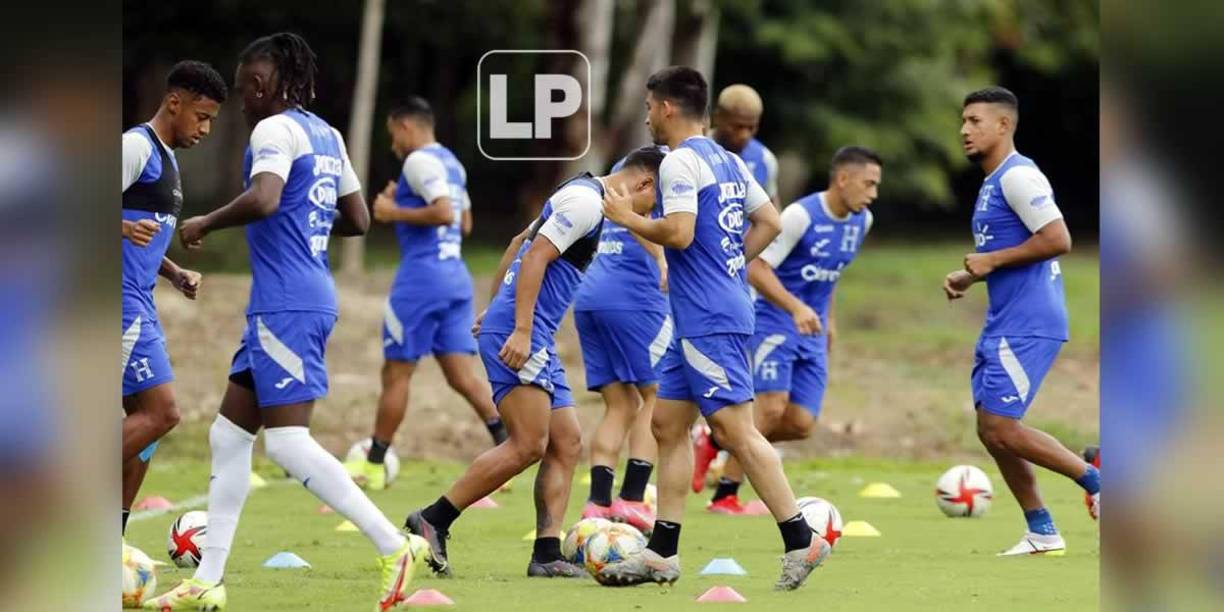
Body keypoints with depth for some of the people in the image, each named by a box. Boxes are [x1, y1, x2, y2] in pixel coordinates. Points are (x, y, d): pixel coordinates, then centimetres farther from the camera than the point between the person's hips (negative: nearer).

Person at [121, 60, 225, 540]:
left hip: (140, 305, 10)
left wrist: (175, 275, 17)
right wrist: (125, 228, -37)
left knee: (147, 417, 10)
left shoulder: (165, 157, 20)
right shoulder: (137, 147, -11)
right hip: (123, 302, -10)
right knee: (159, 413, -14)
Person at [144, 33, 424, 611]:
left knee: (287, 441, -12)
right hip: (300, 301, 10)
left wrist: (204, 224, -12)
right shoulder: (326, 136, 16)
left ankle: (395, 546, -14)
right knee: (229, 433, 12)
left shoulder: (275, 130, -10)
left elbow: (263, 199, -27)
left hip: (286, 305, -10)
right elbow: (358, 220, 21)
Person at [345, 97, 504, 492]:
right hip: (456, 275, 8)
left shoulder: (419, 161, -10)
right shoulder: (452, 164, 18)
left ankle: (374, 466, 7)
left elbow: (444, 211, -22)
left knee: (396, 372, 1)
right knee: (462, 374, 3)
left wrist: (395, 213, -11)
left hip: (422, 275, -8)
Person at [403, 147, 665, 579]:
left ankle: (547, 555, 1)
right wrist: (520, 331, -24)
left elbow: (520, 244, 30)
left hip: (536, 340, 11)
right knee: (529, 445, -15)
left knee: (566, 444, 6)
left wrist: (495, 308, 33)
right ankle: (433, 522, -11)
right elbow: (535, 257, -19)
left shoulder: (583, 197, 21)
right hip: (520, 334, -11)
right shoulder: (586, 201, -10)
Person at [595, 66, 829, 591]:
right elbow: (769, 223, 19)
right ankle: (662, 552, 13)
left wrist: (628, 218, -6)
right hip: (707, 317, 10)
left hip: (708, 321, -10)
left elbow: (679, 233, -22)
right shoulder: (728, 161, 15)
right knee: (668, 423, 12)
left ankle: (800, 541, -11)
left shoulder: (680, 162, -12)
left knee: (735, 429, -10)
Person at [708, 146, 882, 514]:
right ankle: (724, 496, -11)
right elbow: (756, 269, -20)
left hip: (812, 333, 7)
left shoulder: (862, 221, 5)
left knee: (801, 424, -4)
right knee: (771, 408, -21)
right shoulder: (801, 216, -18)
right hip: (774, 322, -7)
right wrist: (796, 309, -31)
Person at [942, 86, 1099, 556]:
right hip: (1005, 323, 10)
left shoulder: (1018, 176, -14)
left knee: (1000, 427, -13)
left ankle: (1095, 480, -2)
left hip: (1028, 324, -10)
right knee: (991, 429, 9)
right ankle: (1041, 532, 14)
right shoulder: (992, 183, 18)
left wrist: (990, 261, -16)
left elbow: (1057, 240, -23)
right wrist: (967, 277, 11)